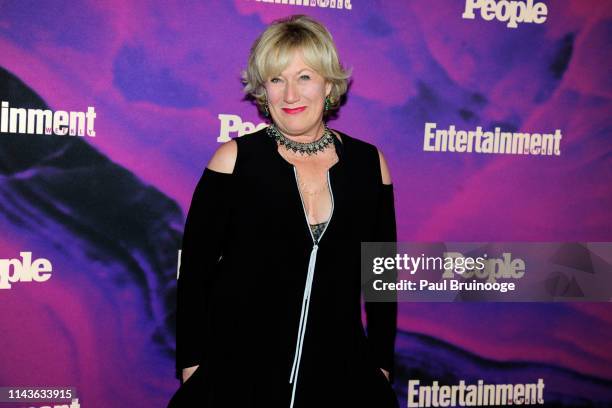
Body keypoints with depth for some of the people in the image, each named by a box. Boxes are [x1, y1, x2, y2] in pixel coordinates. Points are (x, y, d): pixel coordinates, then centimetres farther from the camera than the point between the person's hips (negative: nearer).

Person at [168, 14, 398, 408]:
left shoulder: (368, 163, 1)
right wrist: (192, 365, -5)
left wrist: (382, 364, 6)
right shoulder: (235, 159, -6)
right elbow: (195, 270, -4)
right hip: (234, 374, -2)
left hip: (337, 375, 3)